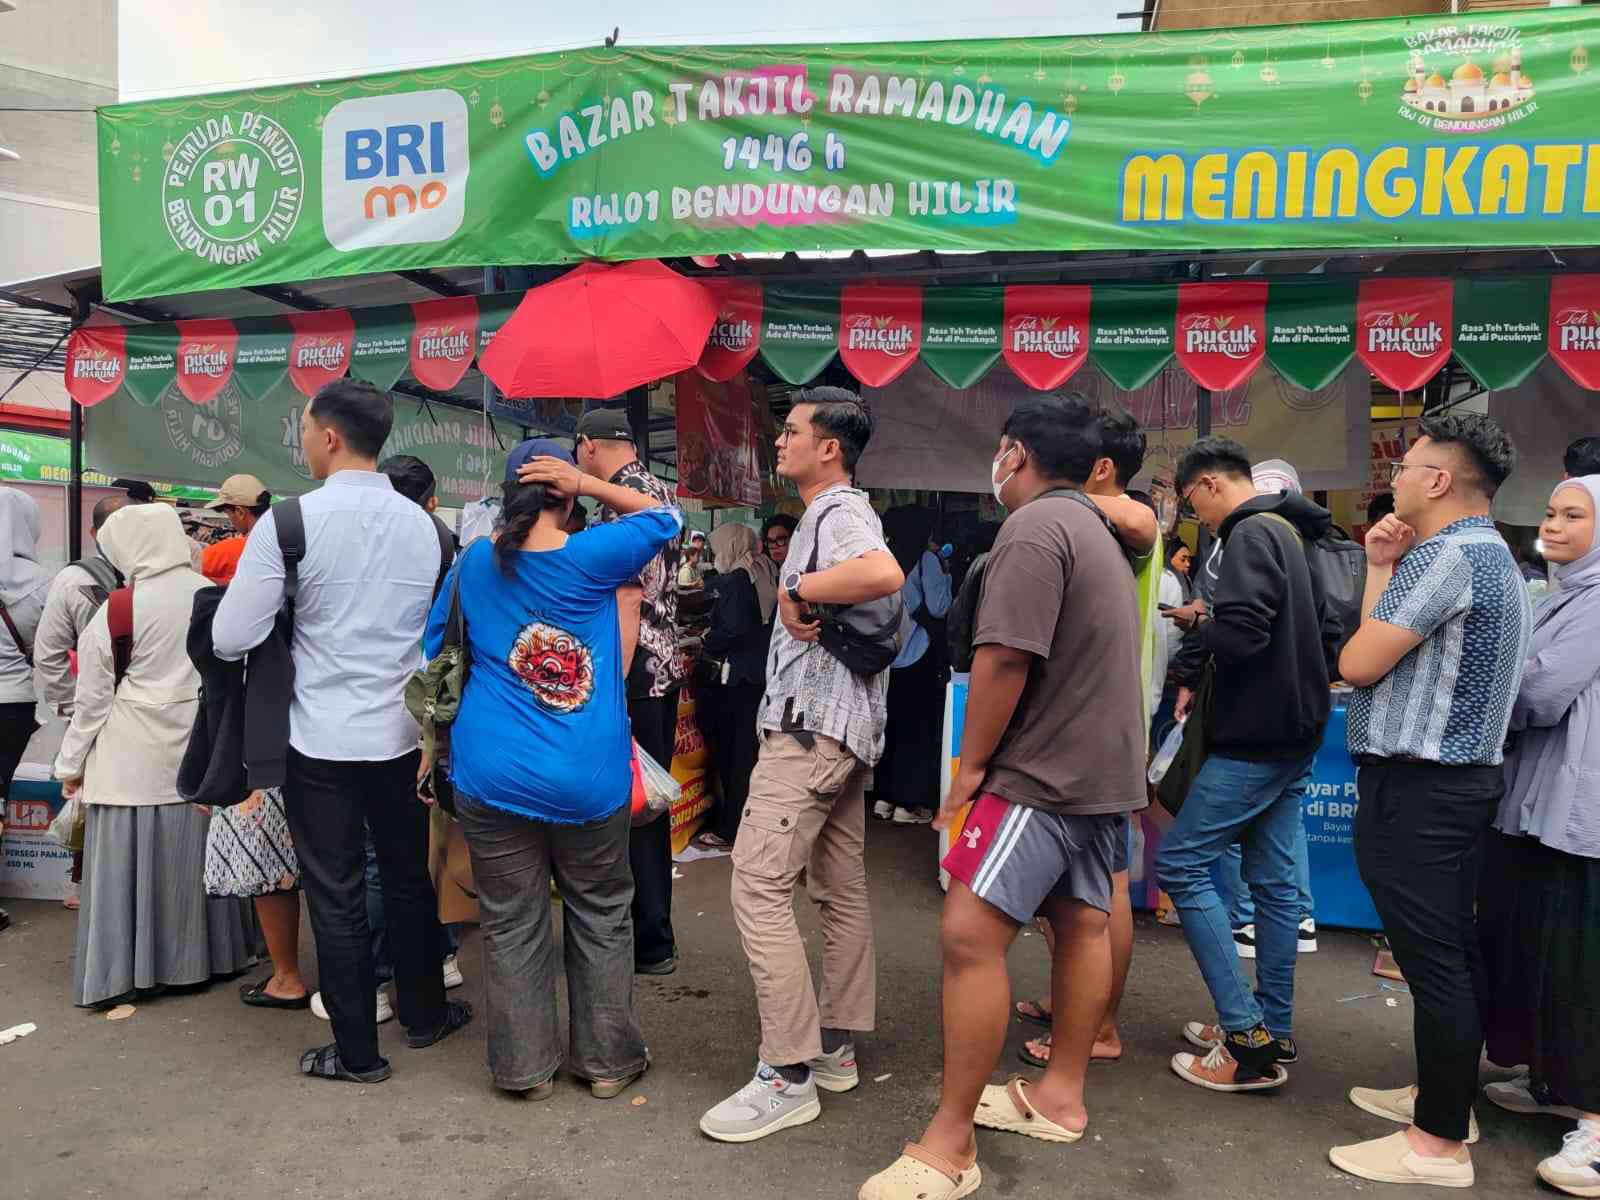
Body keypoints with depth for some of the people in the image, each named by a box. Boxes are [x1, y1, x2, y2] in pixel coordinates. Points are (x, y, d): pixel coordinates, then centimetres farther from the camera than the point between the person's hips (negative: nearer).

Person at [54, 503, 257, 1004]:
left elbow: (93, 700, -3)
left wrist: (71, 764, 8)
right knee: (195, 854, 14)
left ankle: (125, 969, 12)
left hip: (134, 760, -4)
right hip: (204, 753, 4)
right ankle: (206, 953, 25)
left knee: (133, 860, 5)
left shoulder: (115, 613, -11)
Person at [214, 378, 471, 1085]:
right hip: (403, 736, 4)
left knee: (336, 896, 8)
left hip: (320, 740, -4)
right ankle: (424, 1015, 34)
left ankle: (358, 1053, 20)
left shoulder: (290, 521, -13)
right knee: (410, 879, 18)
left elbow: (230, 639, -11)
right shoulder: (424, 526, 0)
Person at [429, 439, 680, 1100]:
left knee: (512, 922, 12)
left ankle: (525, 1066, 22)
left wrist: (437, 740, 26)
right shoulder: (593, 556, -9)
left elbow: (434, 654, 13)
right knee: (601, 916, 13)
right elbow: (663, 515, 7)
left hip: (493, 773, 2)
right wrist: (587, 484, -2)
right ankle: (607, 1059, 24)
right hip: (589, 775, -2)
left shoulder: (475, 561, 3)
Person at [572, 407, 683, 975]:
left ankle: (650, 944, 8)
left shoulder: (622, 499, -14)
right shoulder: (658, 491, 16)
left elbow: (627, 600, -21)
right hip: (666, 667, 10)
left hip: (635, 674, -10)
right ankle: (653, 934, 28)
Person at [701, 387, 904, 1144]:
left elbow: (885, 574, -35)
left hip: (812, 726, -11)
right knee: (841, 891, 14)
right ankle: (836, 1046, 24)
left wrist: (797, 588, -23)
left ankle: (788, 1075, -6)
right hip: (845, 727, 11)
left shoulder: (838, 514, -12)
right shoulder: (834, 514, 19)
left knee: (758, 887, -11)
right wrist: (806, 600, 6)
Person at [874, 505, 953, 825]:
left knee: (890, 725, 13)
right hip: (919, 657, -6)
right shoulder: (926, 560, -9)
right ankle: (908, 802, 1)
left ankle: (884, 797, 17)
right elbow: (938, 607, -12)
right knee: (918, 729, 1)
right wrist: (945, 575, 1)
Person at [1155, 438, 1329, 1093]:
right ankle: (1271, 1033, 22)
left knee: (1181, 863, -5)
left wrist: (1197, 621, -7)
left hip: (1255, 739, -10)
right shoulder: (1286, 532, 16)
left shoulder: (1251, 534, -14)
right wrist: (1204, 680, 13)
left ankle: (1246, 1039, -5)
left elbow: (1240, 632, -28)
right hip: (1295, 732, 10)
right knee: (1274, 881, 13)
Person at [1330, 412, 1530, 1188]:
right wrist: (1383, 570, 7)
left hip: (1415, 790, -11)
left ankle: (1439, 1144, 6)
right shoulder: (1489, 555, 17)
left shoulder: (1448, 555, -18)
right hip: (1455, 780, 11)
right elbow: (1401, 654, 14)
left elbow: (1358, 663, -17)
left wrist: (1384, 579, 1)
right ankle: (1444, 1096, 32)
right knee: (1451, 952, 18)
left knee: (1433, 962, -3)